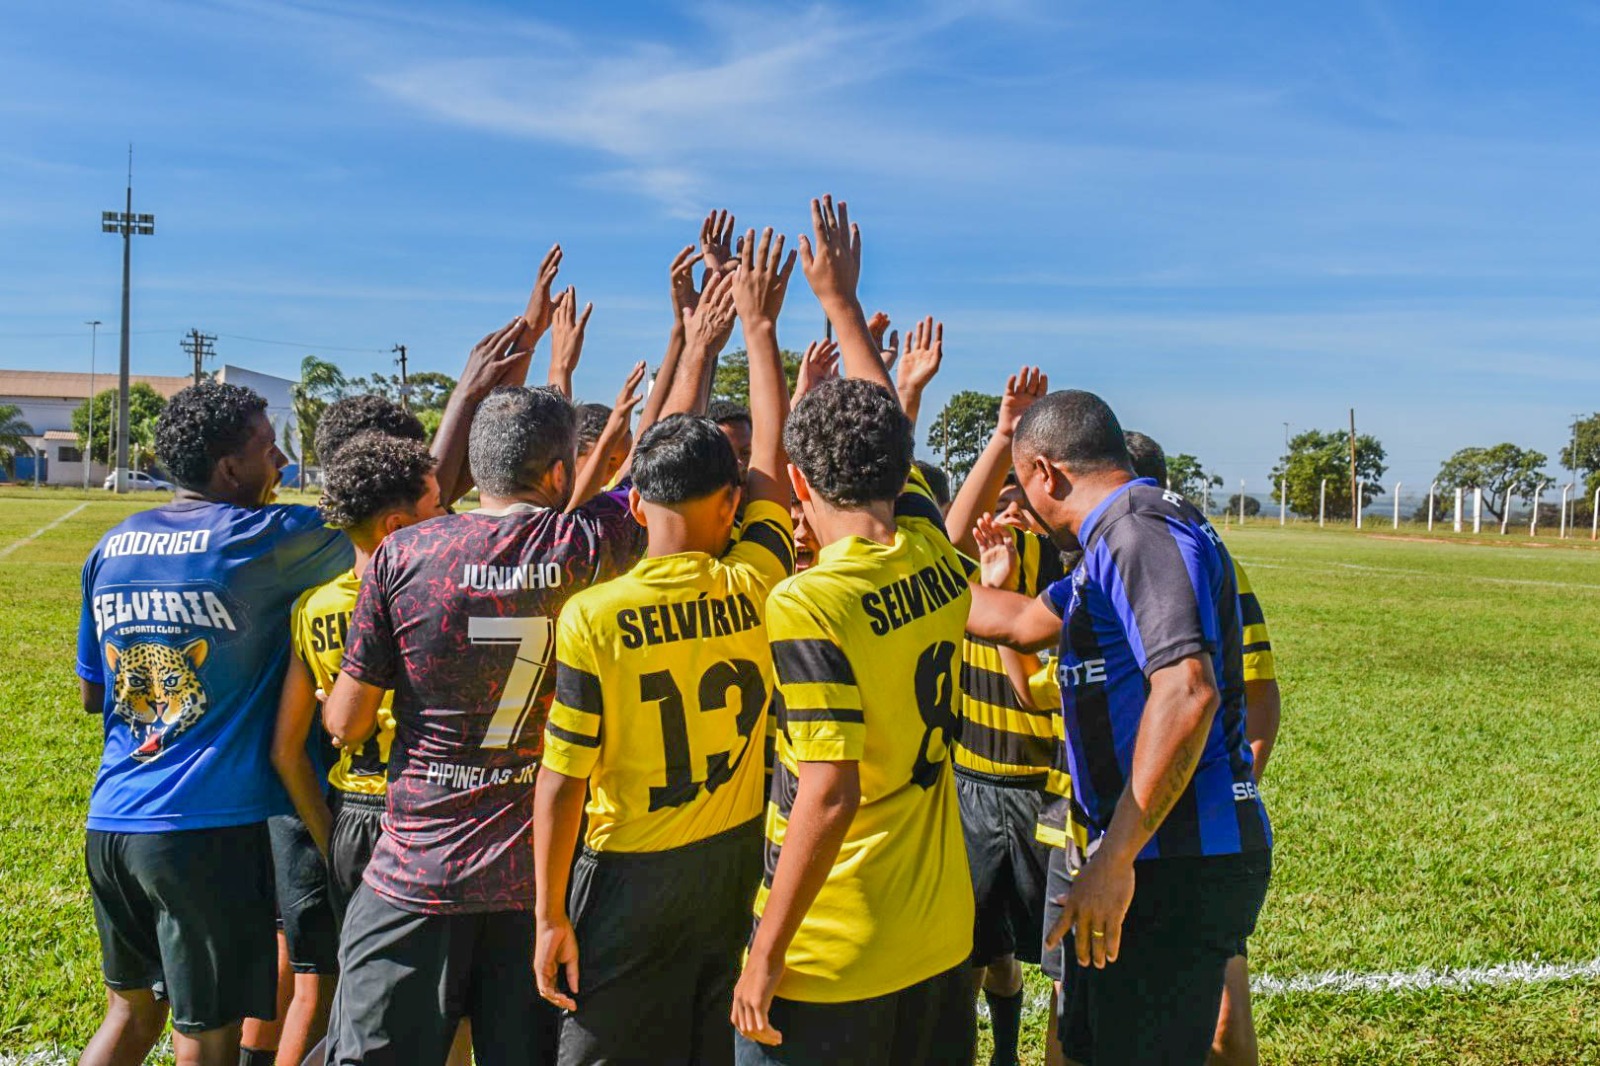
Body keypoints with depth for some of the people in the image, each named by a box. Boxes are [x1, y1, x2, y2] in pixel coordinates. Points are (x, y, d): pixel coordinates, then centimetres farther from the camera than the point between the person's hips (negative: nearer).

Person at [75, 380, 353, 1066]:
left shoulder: (114, 546, 8)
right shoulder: (262, 540, -12)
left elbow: (91, 693, 17)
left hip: (111, 822, 7)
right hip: (208, 829, -7)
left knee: (133, 1009, 24)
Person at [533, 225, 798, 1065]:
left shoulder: (592, 617, -16)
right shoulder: (757, 585, -9)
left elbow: (562, 782, -13)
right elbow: (771, 453, 6)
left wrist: (551, 914, -2)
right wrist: (758, 325, 16)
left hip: (634, 877, -3)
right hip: (740, 862, 4)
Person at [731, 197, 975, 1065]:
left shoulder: (810, 603, -22)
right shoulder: (937, 560, -1)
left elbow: (829, 794, -25)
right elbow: (884, 427, 15)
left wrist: (766, 956, -17)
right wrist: (840, 299, 26)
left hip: (832, 959, -7)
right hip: (942, 938, 7)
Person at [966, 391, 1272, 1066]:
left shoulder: (1140, 533, -16)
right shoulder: (1118, 536, 17)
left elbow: (1187, 691, -29)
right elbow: (1023, 621, 30)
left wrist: (1114, 858, -27)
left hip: (1181, 864, -11)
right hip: (1163, 858, 11)